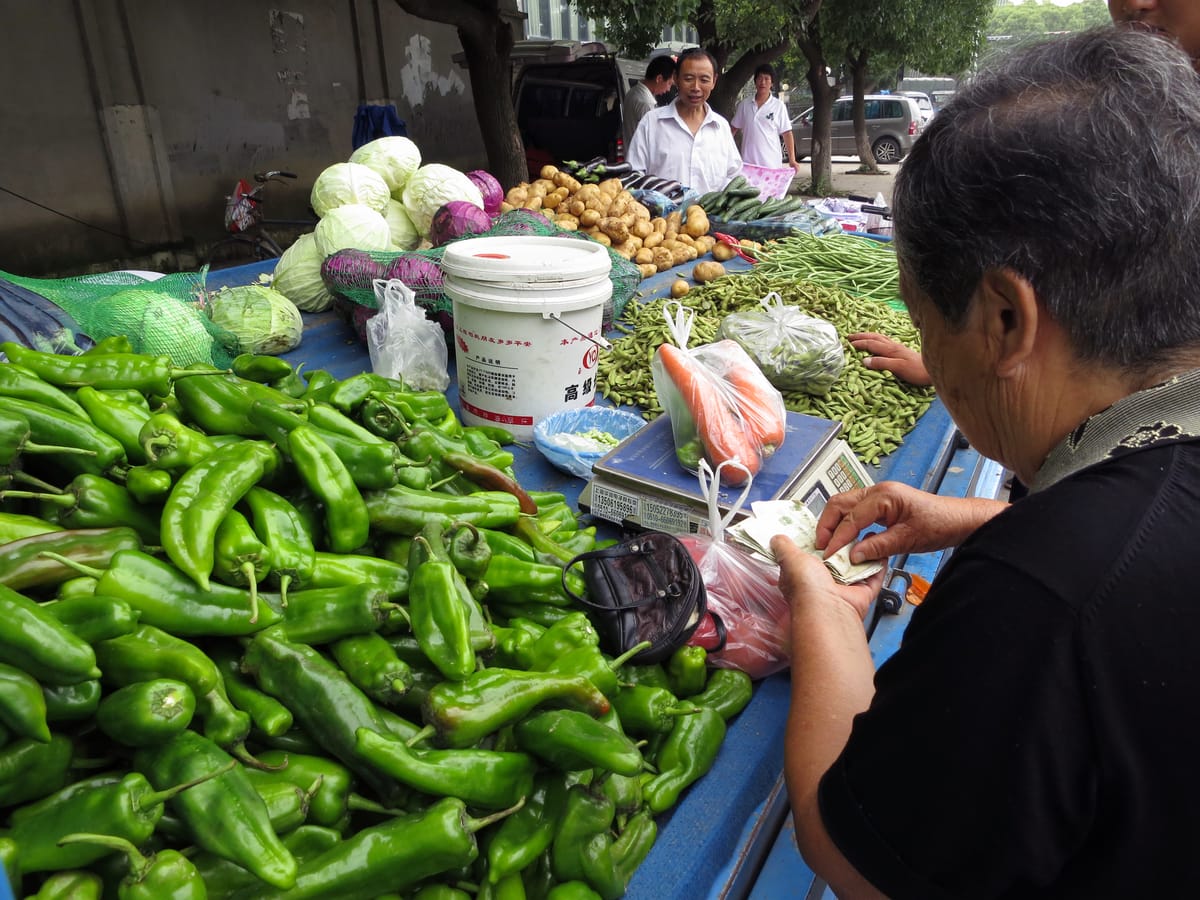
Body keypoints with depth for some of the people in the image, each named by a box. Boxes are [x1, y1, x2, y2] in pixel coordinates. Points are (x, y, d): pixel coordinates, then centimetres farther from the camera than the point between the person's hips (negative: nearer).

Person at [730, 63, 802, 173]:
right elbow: (734, 129, 14)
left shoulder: (779, 106, 0)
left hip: (771, 164, -2)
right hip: (748, 162, 2)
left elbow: (787, 134, -1)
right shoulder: (744, 104, 6)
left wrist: (792, 160, -8)